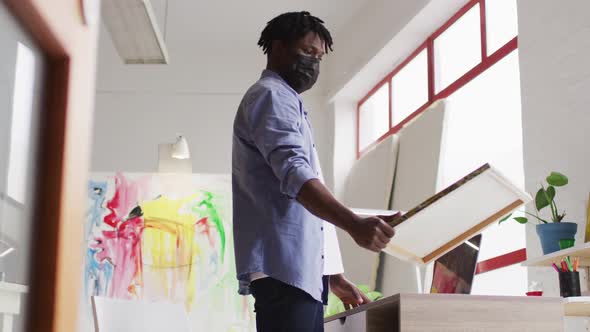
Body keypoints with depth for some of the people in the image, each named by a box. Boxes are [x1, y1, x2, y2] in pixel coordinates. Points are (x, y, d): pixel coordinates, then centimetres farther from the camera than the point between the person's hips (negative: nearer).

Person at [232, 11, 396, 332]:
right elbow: (293, 172, -21)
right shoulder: (271, 95, -2)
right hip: (284, 268, -10)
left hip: (302, 268, 10)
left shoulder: (285, 102, 29)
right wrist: (353, 224, -35)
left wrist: (334, 275, 24)